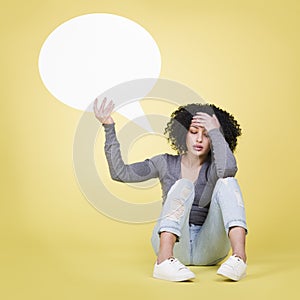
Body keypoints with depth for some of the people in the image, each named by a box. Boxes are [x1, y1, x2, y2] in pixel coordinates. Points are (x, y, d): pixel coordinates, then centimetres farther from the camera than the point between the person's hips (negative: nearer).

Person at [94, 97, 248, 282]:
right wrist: (109, 128, -8)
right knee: (183, 186, -28)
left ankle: (239, 257, -42)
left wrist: (215, 131, -16)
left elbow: (228, 169, -25)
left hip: (209, 248, 1)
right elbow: (120, 173, -2)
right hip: (170, 243, 0)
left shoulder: (214, 167, 3)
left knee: (227, 183, -22)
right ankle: (165, 260, -46)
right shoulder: (166, 164, 8)